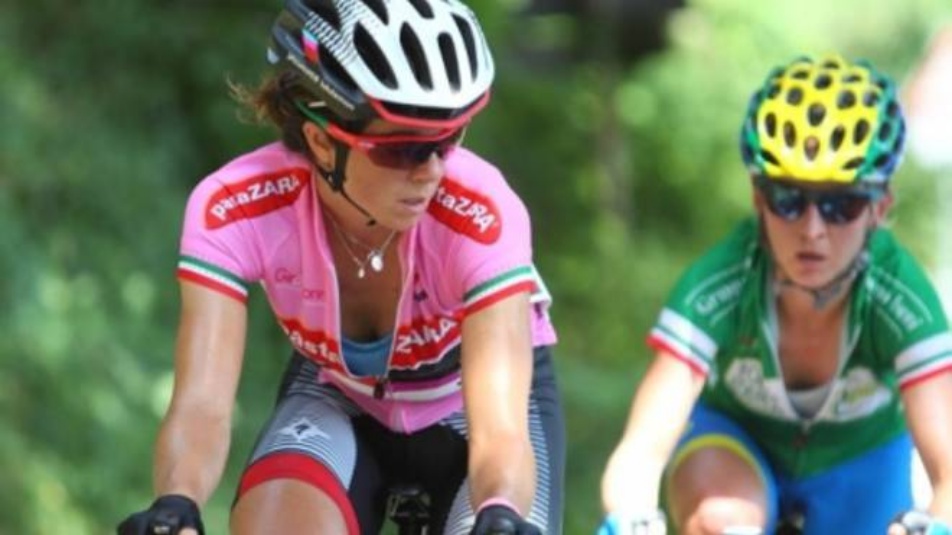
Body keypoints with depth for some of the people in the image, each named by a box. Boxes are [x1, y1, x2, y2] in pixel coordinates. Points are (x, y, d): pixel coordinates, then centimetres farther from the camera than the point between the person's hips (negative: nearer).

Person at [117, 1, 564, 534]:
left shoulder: (481, 217, -35)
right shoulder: (234, 209, -31)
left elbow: (501, 432, -41)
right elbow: (203, 404, -39)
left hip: (481, 394, 0)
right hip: (337, 398, 1)